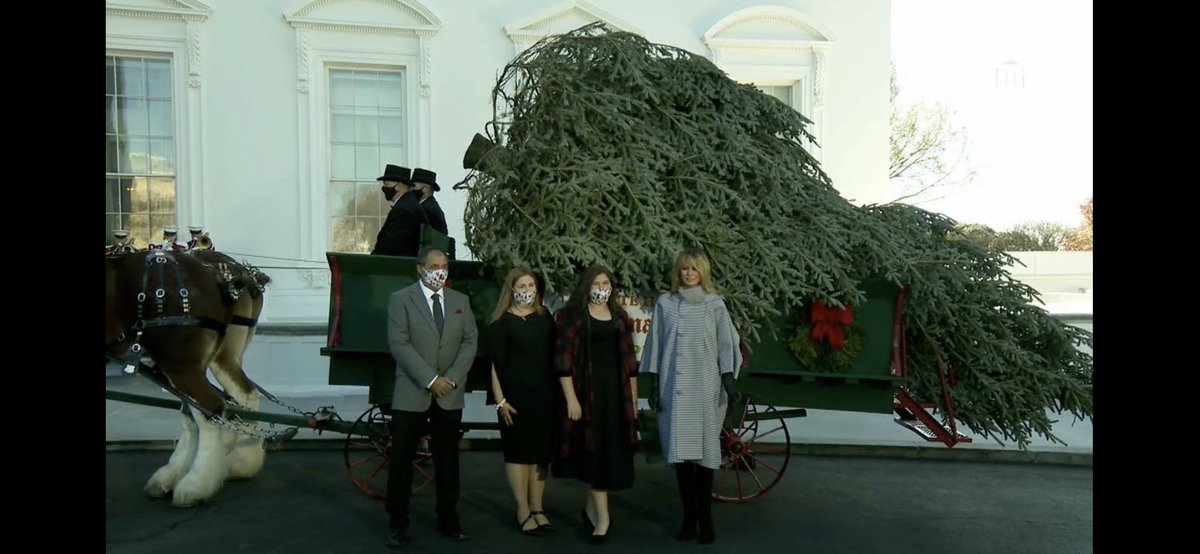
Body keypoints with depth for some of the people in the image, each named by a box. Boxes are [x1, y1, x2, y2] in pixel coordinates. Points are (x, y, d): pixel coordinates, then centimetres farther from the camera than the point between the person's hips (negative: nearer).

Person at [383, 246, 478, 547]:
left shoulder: (461, 301, 10)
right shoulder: (400, 299, -2)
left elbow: (470, 341, 4)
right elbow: (399, 344, -11)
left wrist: (452, 378, -10)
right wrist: (430, 380, -16)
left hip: (450, 395, 3)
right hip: (411, 394, -3)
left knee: (447, 460, 9)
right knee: (402, 461, 3)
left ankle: (449, 519, 21)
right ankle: (398, 524, 15)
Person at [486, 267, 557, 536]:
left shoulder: (545, 316, 8)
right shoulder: (501, 321, -4)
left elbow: (553, 355, 10)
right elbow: (495, 363, -7)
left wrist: (557, 392, 7)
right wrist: (500, 400, -12)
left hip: (544, 394, 4)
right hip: (515, 395, -4)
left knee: (541, 452, 9)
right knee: (518, 451, 4)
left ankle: (537, 508, 19)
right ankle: (523, 512, 11)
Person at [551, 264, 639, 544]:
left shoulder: (620, 317, 11)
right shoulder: (572, 316, -4)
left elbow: (629, 359, 13)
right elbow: (564, 361, -9)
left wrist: (633, 397, 11)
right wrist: (571, 399, -15)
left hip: (616, 390, 5)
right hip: (587, 391, -5)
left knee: (612, 450, 7)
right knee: (594, 450, -2)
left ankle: (592, 509, 23)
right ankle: (602, 516, 6)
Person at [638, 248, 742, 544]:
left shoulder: (715, 304, 4)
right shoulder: (665, 303, 8)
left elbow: (726, 344, 2)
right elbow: (656, 346, 8)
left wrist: (729, 380, -10)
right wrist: (654, 385, 4)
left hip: (706, 387, -1)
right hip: (674, 388, 1)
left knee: (705, 450, -1)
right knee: (680, 451, 1)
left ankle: (705, 516, 9)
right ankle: (689, 516, 9)